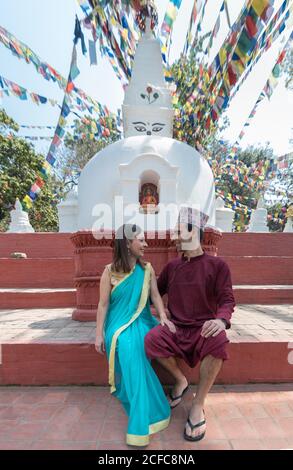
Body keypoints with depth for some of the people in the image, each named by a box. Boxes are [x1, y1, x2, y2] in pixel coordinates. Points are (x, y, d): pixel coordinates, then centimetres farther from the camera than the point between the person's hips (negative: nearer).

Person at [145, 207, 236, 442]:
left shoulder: (217, 265, -3)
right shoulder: (172, 266, 7)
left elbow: (227, 299, -10)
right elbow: (155, 293, 18)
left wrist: (221, 320, -32)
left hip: (203, 329, -2)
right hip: (175, 327, 3)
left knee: (218, 342, -36)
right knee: (151, 340, -28)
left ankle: (198, 405, -14)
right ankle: (180, 380, 1)